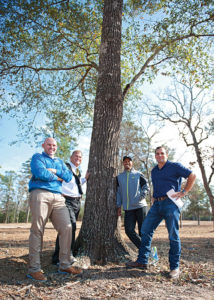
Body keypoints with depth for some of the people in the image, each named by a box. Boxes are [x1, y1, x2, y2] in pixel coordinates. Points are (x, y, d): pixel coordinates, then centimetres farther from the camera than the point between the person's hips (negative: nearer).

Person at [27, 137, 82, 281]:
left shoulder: (60, 162, 26)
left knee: (67, 228, -2)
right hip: (40, 194, -5)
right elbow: (40, 173, -10)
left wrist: (55, 171, -4)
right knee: (37, 230, -4)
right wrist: (58, 177, 2)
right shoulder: (37, 157, 11)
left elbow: (69, 177, 10)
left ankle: (65, 264, 9)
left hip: (58, 197, 5)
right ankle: (34, 268, 5)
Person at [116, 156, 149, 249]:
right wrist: (118, 206, 7)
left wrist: (141, 197, -13)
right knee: (129, 230, -4)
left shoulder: (138, 174, 6)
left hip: (140, 206, -2)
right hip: (128, 209, 3)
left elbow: (146, 188, 3)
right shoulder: (119, 177, 13)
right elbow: (118, 192, 13)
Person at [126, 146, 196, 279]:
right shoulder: (154, 171, 19)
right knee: (146, 230, 3)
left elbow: (192, 175, -3)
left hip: (170, 203, -6)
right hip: (157, 204, 7)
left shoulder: (175, 166, -1)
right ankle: (142, 261, 13)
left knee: (173, 236, -1)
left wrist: (184, 192, -9)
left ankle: (175, 267, 13)